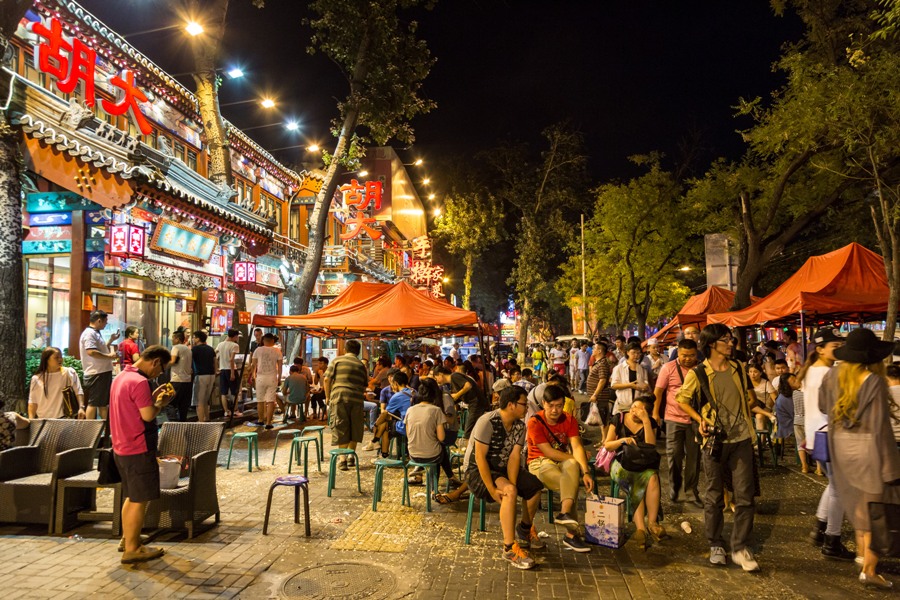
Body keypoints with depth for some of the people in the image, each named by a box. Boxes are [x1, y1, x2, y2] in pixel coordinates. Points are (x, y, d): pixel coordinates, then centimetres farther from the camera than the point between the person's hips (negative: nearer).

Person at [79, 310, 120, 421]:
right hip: (96, 374, -11)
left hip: (103, 372, 11)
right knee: (93, 403, -5)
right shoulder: (89, 333, -14)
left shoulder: (96, 333, 18)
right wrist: (109, 356, -21)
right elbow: (91, 352, -27)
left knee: (104, 402, 16)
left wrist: (111, 340, 20)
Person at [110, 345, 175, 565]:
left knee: (131, 497, 20)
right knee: (139, 500, 0)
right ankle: (132, 549, 6)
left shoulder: (122, 377, 11)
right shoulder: (139, 382, -20)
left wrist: (154, 397, 12)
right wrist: (162, 402, -3)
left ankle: (128, 539, 31)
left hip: (122, 447, 10)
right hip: (138, 449, -10)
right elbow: (148, 415, -19)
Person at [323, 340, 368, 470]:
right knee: (354, 429, 15)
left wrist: (327, 396, 9)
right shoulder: (361, 365, 14)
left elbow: (326, 379, 0)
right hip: (357, 399, 2)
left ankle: (343, 459, -1)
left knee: (341, 429, 3)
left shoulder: (337, 360, 6)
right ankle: (351, 457, 21)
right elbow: (364, 385, 14)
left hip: (339, 397, -2)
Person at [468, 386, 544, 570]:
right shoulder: (488, 422, -24)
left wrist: (511, 484, -24)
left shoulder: (519, 426, -2)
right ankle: (509, 548, -25)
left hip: (502, 469, 8)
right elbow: (480, 457, -26)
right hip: (478, 471, -8)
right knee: (509, 491, -31)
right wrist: (492, 489, -28)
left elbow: (514, 456, -10)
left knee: (535, 486, -4)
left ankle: (524, 530, 22)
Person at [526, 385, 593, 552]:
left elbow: (577, 447, -15)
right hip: (540, 462, -3)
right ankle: (572, 533, -27)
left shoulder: (569, 421, -1)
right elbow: (548, 452, -18)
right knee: (572, 485, -33)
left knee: (573, 465, -35)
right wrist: (577, 460, -14)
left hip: (564, 462, 3)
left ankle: (565, 512, -42)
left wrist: (585, 472, -31)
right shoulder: (535, 423, -14)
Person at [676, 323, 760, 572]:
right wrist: (700, 419, -7)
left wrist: (747, 419, 12)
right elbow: (682, 399, 5)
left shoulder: (738, 368, 6)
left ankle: (740, 548, 12)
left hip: (741, 440, 3)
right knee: (714, 497, 8)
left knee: (745, 495, 1)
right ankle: (716, 546, 22)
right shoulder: (697, 373, -6)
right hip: (715, 441, -3)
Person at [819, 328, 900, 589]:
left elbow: (823, 406, 15)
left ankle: (863, 553, 36)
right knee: (874, 508, 6)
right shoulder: (874, 381, -17)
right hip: (866, 448, -5)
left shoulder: (832, 375, -1)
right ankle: (869, 569, 11)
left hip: (841, 447, 6)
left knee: (857, 503, 21)